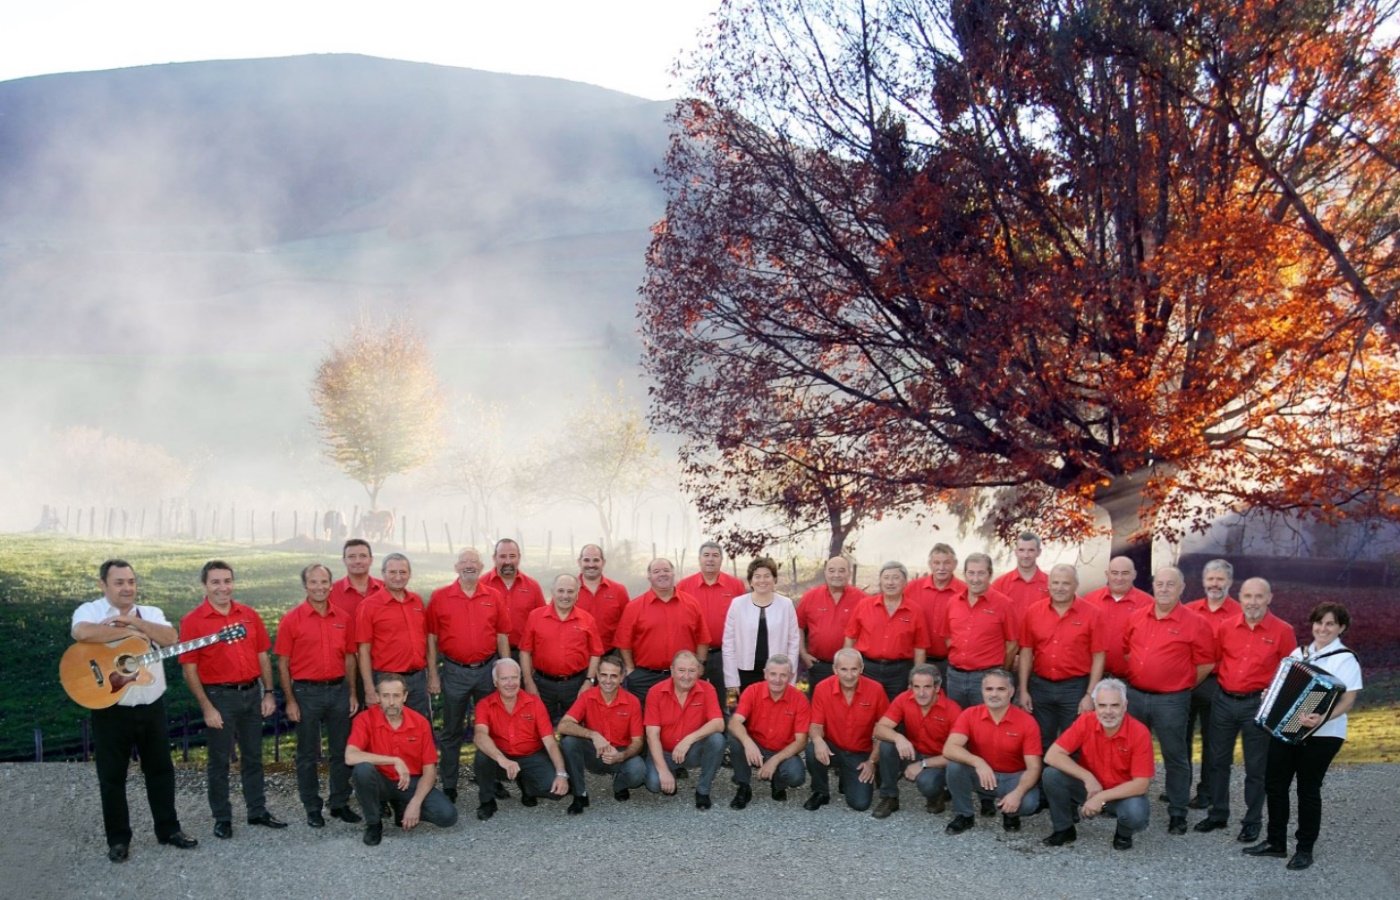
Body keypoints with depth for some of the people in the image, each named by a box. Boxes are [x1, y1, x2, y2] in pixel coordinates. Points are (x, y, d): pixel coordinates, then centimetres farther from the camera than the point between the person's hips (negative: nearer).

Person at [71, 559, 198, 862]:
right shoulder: (90, 611, -5)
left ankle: (168, 829, 24)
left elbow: (171, 638, -11)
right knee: (112, 775, 4)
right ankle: (118, 839, 16)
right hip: (111, 709, -4)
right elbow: (82, 633, -29)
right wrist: (129, 631, -20)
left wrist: (133, 621, -17)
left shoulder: (151, 613, 8)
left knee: (161, 769, 11)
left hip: (152, 707, 4)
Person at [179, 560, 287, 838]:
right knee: (220, 760, 4)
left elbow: (263, 657, 11)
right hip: (220, 696, -4)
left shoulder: (249, 615, 6)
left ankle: (258, 811, 23)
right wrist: (206, 707, -12)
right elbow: (189, 669, -8)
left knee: (253, 757, 13)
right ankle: (222, 818, 15)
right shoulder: (193, 621, -7)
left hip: (252, 693, 4)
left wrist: (268, 693, 5)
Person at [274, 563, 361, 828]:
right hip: (307, 692, -3)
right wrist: (290, 701, -9)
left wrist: (352, 694, 7)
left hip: (338, 689, 3)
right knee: (308, 754, 6)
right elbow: (283, 663, -5)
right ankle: (312, 808, 16)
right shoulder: (292, 619, -6)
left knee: (342, 751, 9)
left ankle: (340, 804, 21)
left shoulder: (343, 618, 5)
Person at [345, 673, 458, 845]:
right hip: (380, 782, -2)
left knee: (448, 816, -21)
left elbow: (429, 770, -6)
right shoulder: (366, 720, -15)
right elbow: (350, 757, -31)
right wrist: (395, 761, -32)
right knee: (363, 769, -37)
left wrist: (415, 803, -21)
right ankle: (373, 823, -10)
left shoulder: (421, 723, -8)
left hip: (411, 782, 2)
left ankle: (402, 808, 11)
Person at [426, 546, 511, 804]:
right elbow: (431, 638, 0)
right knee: (452, 731, 7)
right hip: (454, 672, -2)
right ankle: (449, 786, 15)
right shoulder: (440, 597, -2)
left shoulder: (495, 597, 4)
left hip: (488, 670, 2)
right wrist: (433, 675, -4)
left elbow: (502, 638, 7)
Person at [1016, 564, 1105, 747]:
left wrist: (1090, 695, -8)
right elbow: (1026, 653, 6)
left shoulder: (1090, 614, -5)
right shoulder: (1033, 612, 2)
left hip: (1075, 688, -2)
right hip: (1040, 686, 2)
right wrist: (1023, 690, 3)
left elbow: (1098, 657, -4)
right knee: (1040, 744, 12)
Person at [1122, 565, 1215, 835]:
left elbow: (1206, 664, -5)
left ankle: (1177, 815, 15)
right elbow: (1125, 650, 17)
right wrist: (1135, 677, 13)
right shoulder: (1137, 617, 5)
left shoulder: (1194, 623, -9)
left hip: (1170, 701, -5)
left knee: (1175, 758, 5)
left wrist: (1182, 685, 1)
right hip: (1134, 695, 5)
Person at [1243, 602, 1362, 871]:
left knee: (1308, 790, 2)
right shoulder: (1298, 653, 12)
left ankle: (1305, 849, 16)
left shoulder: (1345, 659, -8)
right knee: (1274, 784, 8)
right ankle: (1275, 842, 21)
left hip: (1321, 736, -6)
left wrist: (1322, 718, -31)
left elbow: (1348, 699, -17)